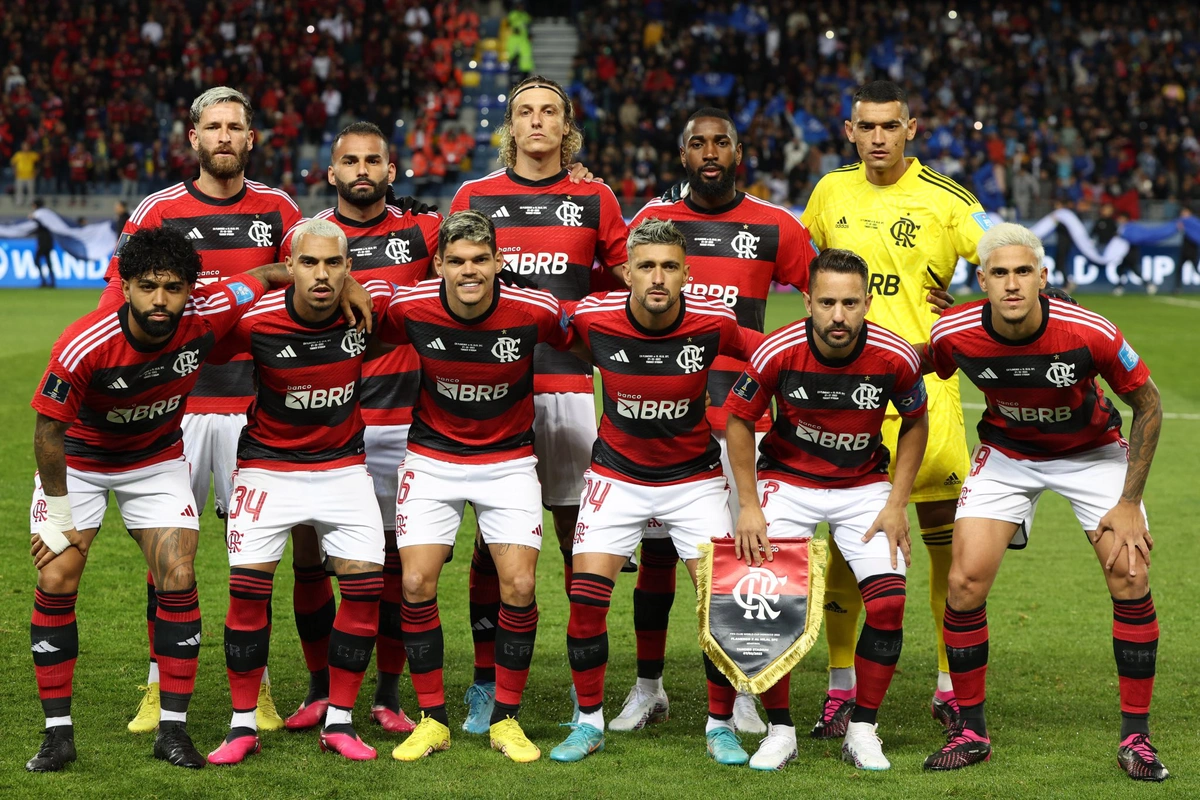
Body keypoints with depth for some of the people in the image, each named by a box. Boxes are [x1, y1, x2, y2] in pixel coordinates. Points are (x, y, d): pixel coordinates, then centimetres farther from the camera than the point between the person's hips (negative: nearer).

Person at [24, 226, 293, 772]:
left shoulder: (207, 316, -26)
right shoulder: (82, 346, -33)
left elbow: (269, 275, -7)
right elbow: (48, 430, -20)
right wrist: (60, 517, -14)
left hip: (157, 460, 2)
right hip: (76, 462, -2)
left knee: (178, 579, -9)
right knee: (56, 581, -10)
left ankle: (172, 730, 0)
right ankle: (58, 733, 0)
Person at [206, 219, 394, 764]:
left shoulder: (371, 302, -15)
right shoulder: (255, 320, -20)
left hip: (343, 464, 2)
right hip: (267, 466, -2)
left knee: (365, 584, -8)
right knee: (248, 585, -11)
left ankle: (339, 722, 7)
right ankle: (243, 724, 4)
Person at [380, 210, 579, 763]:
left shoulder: (536, 311, -19)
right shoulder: (409, 309, -17)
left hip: (508, 458, 0)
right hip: (432, 457, 1)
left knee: (519, 585, -10)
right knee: (416, 582, -9)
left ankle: (506, 719, 8)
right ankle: (432, 719, 6)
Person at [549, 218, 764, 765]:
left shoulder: (713, 323, -18)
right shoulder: (592, 319, -18)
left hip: (695, 478, 0)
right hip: (616, 473, 0)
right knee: (586, 596, -10)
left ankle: (720, 725, 9)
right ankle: (589, 722, 8)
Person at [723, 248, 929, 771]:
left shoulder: (895, 357, -19)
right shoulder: (777, 353, -22)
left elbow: (915, 423, 1)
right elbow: (739, 420, -6)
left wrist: (897, 504, -3)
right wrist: (748, 506, -9)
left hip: (865, 485, 1)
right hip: (788, 481, -1)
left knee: (888, 603, -14)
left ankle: (862, 730, 5)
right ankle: (780, 730, 3)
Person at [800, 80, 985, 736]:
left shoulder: (945, 200, -3)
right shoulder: (830, 192, 8)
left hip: (923, 384, -2)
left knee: (947, 538, 0)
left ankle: (952, 687, 12)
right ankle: (841, 688, 14)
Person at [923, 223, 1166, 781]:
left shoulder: (1089, 333, -30)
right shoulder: (953, 336, -25)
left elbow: (1148, 404, -14)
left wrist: (1129, 502, -14)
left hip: (1092, 451, -1)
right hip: (1006, 453, 1)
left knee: (1130, 576, -15)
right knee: (965, 582, -12)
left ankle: (1135, 735, -1)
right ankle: (970, 731, 5)